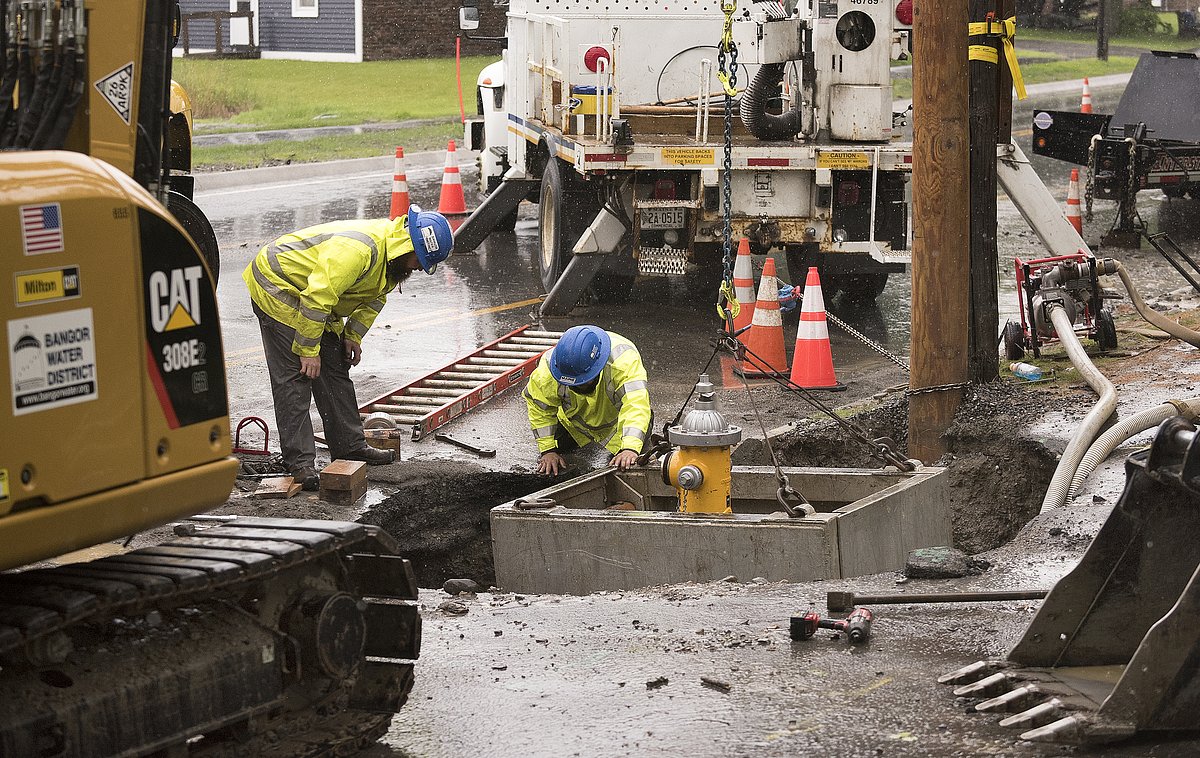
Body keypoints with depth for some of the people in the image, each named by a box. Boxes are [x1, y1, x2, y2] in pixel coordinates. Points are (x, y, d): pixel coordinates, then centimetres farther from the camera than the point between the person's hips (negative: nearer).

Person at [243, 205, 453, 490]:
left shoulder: (391, 254, -2)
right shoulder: (357, 250, -35)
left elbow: (374, 297, 15)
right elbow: (317, 297, -34)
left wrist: (354, 335, 4)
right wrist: (308, 350, -27)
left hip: (315, 299, 10)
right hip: (276, 288, -10)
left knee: (335, 370, 11)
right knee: (295, 377, -12)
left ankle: (350, 446, 20)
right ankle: (299, 461, -12)